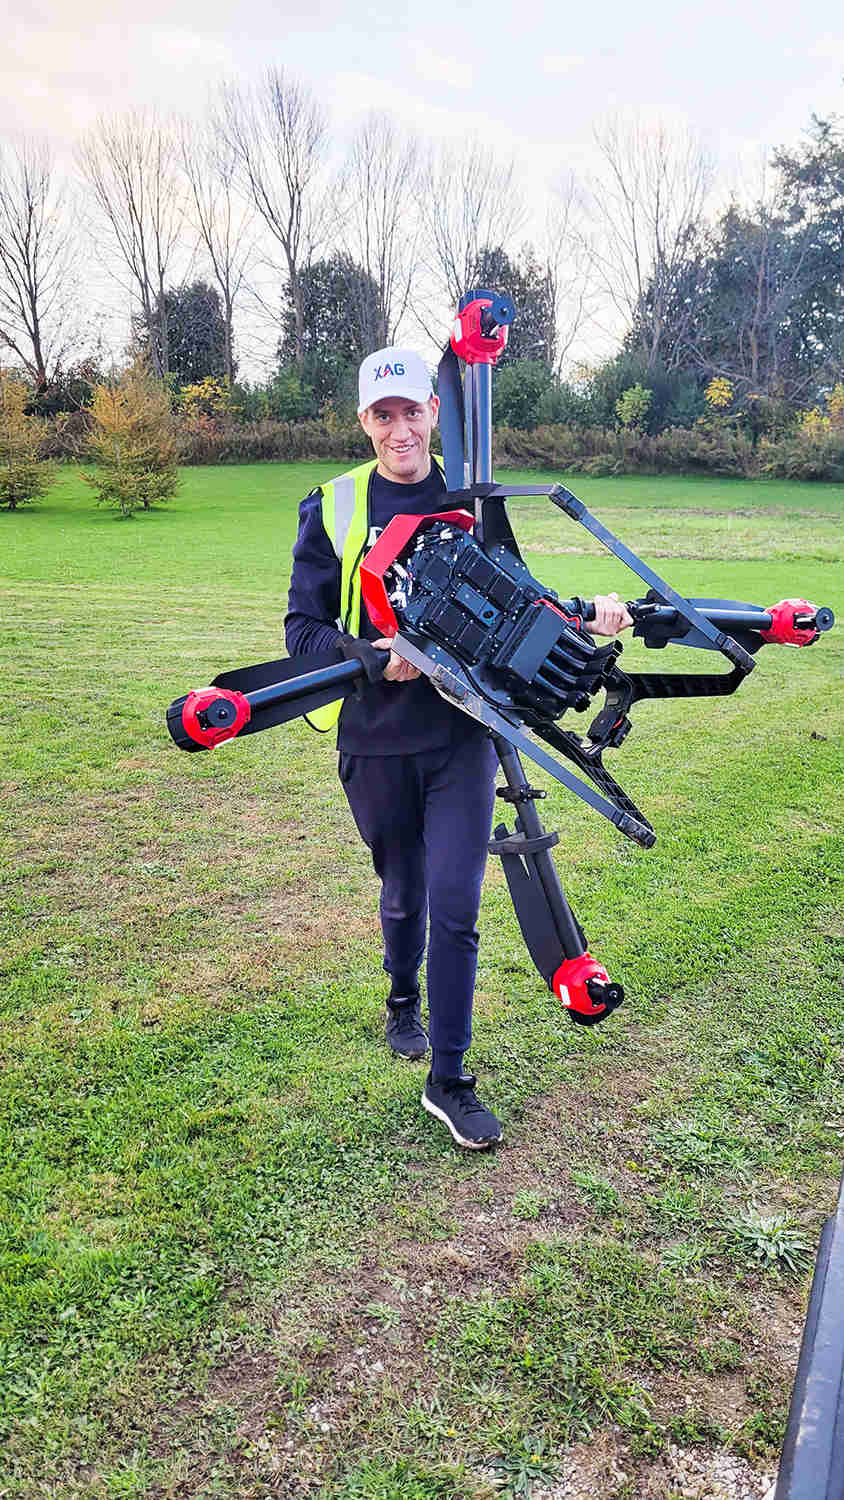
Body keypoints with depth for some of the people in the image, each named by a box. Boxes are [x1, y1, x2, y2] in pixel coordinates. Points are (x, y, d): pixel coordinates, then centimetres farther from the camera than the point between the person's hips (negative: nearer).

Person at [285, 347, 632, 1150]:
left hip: (463, 732, 0)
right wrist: (372, 657, -22)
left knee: (456, 903, -3)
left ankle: (448, 1079, 12)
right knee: (403, 891, 17)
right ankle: (403, 1002, 47)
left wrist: (585, 618, -10)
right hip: (377, 738, 0)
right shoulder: (334, 509, -2)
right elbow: (303, 628, -4)